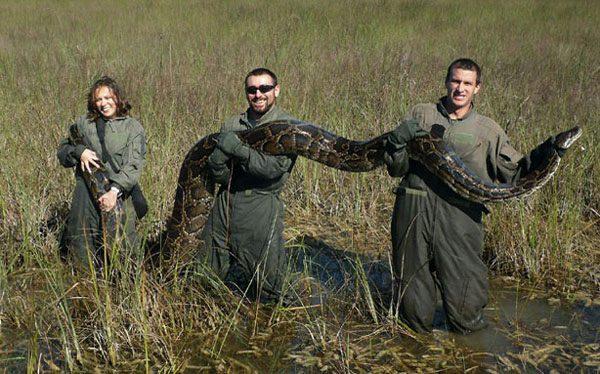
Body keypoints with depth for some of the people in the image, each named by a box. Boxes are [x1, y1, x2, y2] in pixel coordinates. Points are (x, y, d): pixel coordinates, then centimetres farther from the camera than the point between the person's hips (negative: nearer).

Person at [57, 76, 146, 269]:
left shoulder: (133, 128, 1)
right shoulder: (83, 123, 11)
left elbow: (133, 166, -9)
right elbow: (62, 150, 18)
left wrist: (115, 191, -22)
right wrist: (79, 152, -5)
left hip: (117, 195, -3)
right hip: (85, 194, 3)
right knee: (81, 246, 6)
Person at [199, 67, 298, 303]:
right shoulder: (232, 125, 10)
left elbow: (275, 167, -18)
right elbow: (217, 173, 3)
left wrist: (237, 149, -18)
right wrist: (218, 160, -20)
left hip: (261, 206, -5)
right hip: (226, 203, 5)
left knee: (265, 286, 0)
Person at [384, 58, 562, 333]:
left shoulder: (487, 130, 11)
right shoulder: (421, 114, 10)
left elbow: (514, 173, 6)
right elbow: (397, 169, 8)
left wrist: (544, 153, -8)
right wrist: (397, 140, -12)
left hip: (460, 218, 0)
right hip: (413, 211, 0)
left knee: (465, 309, -2)